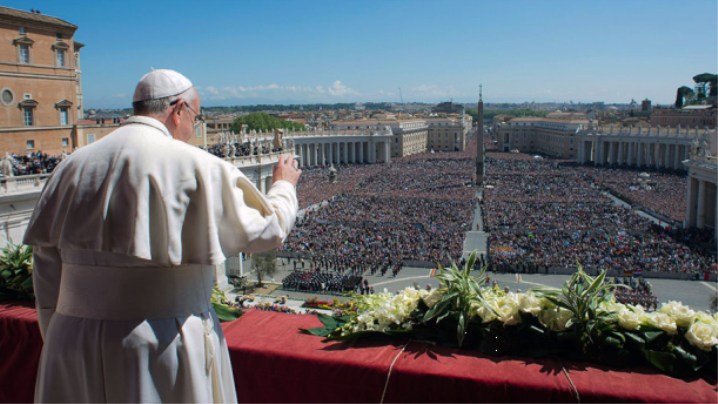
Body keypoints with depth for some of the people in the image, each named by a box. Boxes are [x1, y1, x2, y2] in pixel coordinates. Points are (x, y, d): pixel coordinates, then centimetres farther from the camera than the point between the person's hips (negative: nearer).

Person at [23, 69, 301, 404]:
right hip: (165, 344, -4)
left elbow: (48, 269, 8)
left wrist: (57, 343, 19)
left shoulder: (73, 166, 4)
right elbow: (267, 230, -3)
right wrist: (283, 186, 17)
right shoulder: (195, 167, -12)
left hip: (74, 342, 5)